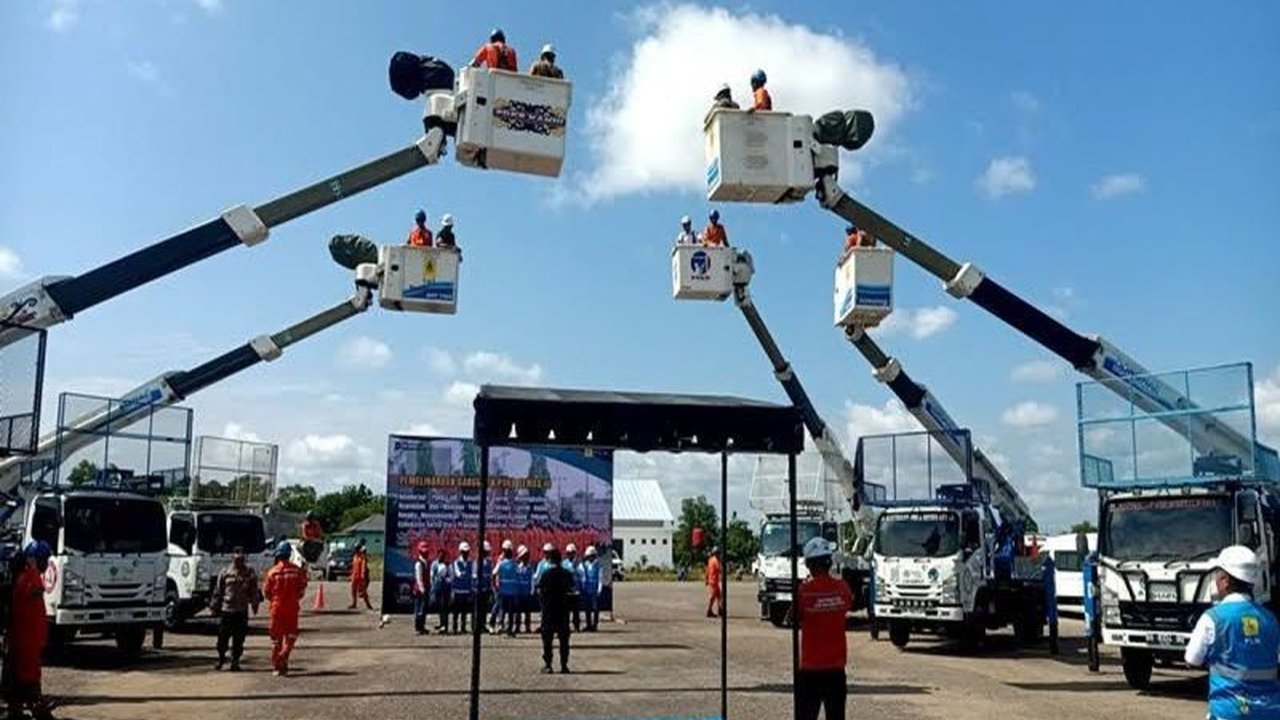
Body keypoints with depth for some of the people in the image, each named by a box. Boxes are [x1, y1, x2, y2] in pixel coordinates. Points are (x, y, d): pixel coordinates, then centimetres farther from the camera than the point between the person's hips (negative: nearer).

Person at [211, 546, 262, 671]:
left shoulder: (250, 573, 3)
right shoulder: (225, 572, 3)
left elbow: (254, 591, 4)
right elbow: (218, 590, 8)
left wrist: (255, 604, -3)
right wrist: (215, 606, 7)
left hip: (242, 611, 0)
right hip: (226, 609, 0)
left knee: (239, 639, 1)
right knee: (223, 637, 5)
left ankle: (235, 661, 12)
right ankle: (221, 659, 26)